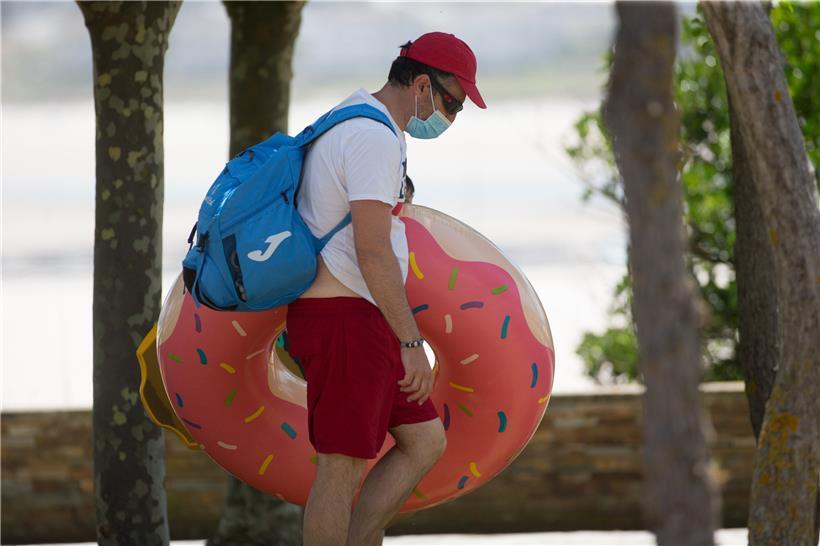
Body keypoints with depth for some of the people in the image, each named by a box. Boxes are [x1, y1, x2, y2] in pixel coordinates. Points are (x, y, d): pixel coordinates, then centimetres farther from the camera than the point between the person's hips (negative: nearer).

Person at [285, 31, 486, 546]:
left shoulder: (354, 122, 18)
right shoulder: (375, 138, -16)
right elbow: (373, 252, -22)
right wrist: (412, 343, -22)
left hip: (362, 318, 11)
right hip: (344, 316, -11)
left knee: (426, 441, 10)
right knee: (344, 464, -8)